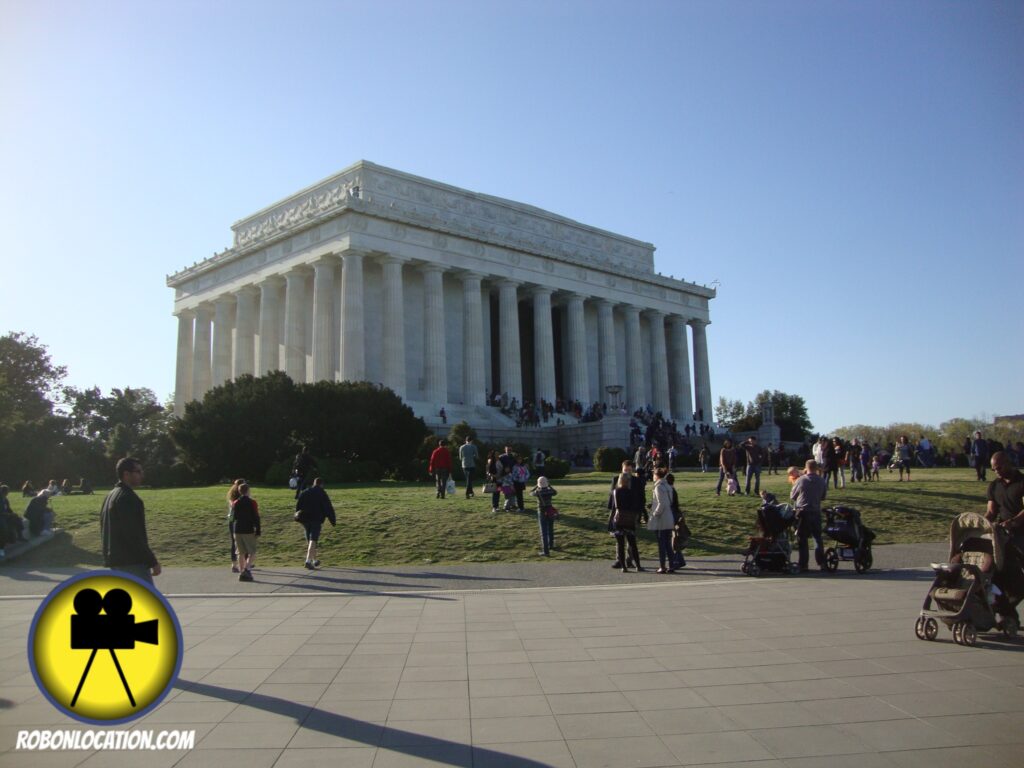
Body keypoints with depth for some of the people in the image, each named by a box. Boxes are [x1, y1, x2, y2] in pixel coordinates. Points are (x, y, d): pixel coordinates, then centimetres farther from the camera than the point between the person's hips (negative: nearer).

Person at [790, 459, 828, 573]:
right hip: (816, 512, 2)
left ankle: (803, 565, 4)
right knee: (817, 538, 14)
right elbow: (823, 497, 9)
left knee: (802, 539, 4)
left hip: (802, 512, -2)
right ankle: (821, 563, 12)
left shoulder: (800, 480, -10)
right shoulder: (822, 481, -2)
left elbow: (792, 496, 1)